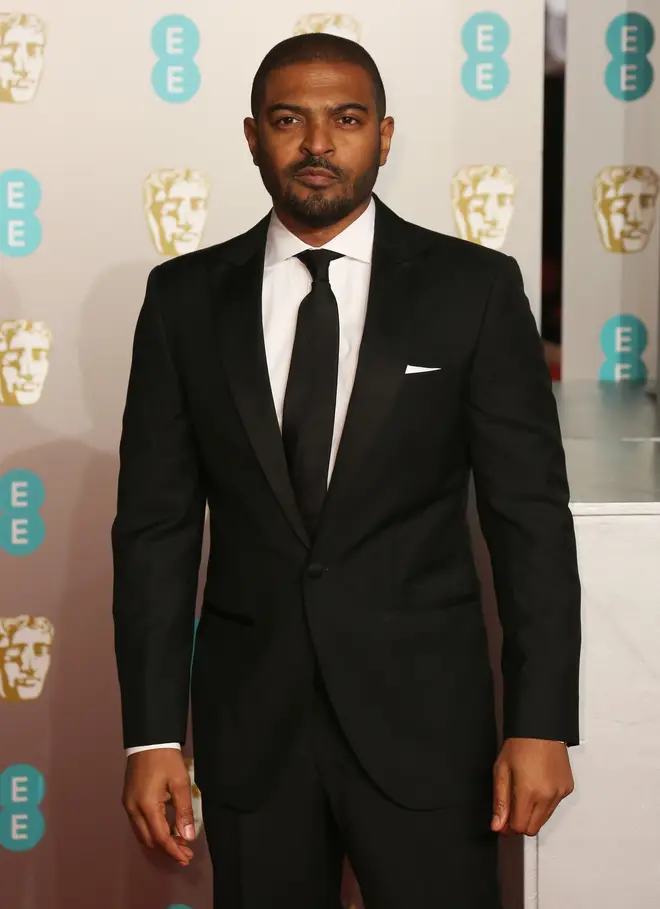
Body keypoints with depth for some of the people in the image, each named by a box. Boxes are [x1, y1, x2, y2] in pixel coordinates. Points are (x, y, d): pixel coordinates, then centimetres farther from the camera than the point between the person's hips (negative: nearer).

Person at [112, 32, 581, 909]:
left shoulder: (474, 288, -2)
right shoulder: (185, 298, 3)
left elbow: (531, 515, -3)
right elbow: (155, 523, 2)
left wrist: (542, 722, -8)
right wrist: (152, 734, -3)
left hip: (424, 714, -1)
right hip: (250, 717, 2)